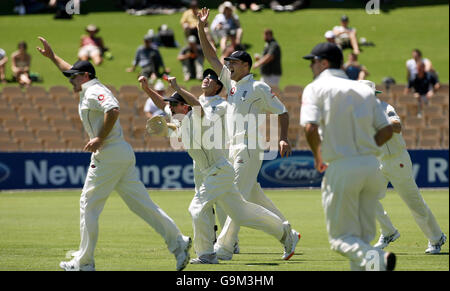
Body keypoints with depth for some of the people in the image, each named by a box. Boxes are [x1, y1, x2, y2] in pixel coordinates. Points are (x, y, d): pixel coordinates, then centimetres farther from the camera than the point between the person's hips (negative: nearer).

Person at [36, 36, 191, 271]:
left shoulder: (93, 91, -7)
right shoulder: (89, 90, 22)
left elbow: (113, 110, -27)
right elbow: (73, 71, 43)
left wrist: (100, 139, -22)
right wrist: (52, 56, 47)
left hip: (108, 154, -9)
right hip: (124, 153, 9)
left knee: (89, 205, -1)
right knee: (141, 203, 5)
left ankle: (84, 262, 1)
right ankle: (178, 242, -5)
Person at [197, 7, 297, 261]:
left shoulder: (258, 88, -5)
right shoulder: (231, 81, 16)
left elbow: (282, 111, -3)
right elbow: (211, 55, 18)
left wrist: (284, 139, -15)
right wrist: (202, 28, 9)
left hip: (249, 148, -8)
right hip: (233, 148, 8)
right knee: (254, 196, 12)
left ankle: (224, 247, -13)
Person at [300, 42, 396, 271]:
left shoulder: (316, 88, 1)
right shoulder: (364, 90, 17)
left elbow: (310, 128, -13)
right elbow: (387, 130, 11)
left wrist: (318, 158, 3)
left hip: (341, 169, -5)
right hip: (372, 166, 5)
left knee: (341, 237, -1)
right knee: (363, 235, 16)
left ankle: (374, 258, -29)